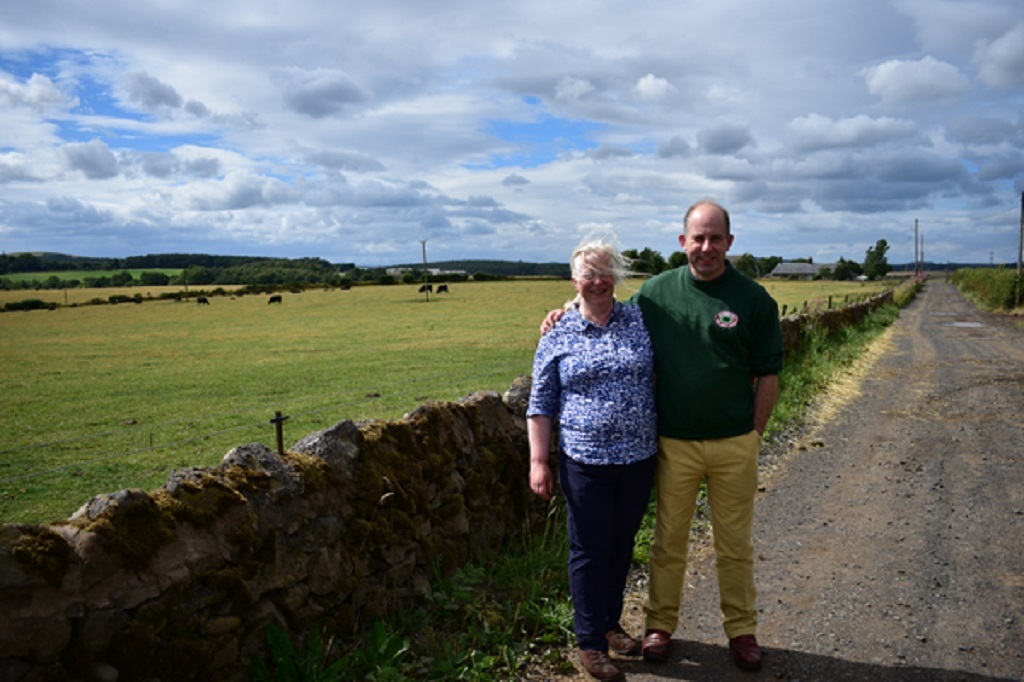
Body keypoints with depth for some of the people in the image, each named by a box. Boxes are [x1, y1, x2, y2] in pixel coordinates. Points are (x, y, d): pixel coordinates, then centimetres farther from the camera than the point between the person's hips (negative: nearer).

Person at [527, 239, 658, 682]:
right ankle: (589, 642, 22)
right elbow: (541, 404, -1)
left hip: (639, 459, 3)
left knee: (623, 546, 17)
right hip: (586, 462, -3)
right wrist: (539, 461, -6)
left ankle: (611, 623, 36)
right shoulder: (558, 337, -3)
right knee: (590, 550, 6)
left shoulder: (640, 321, 2)